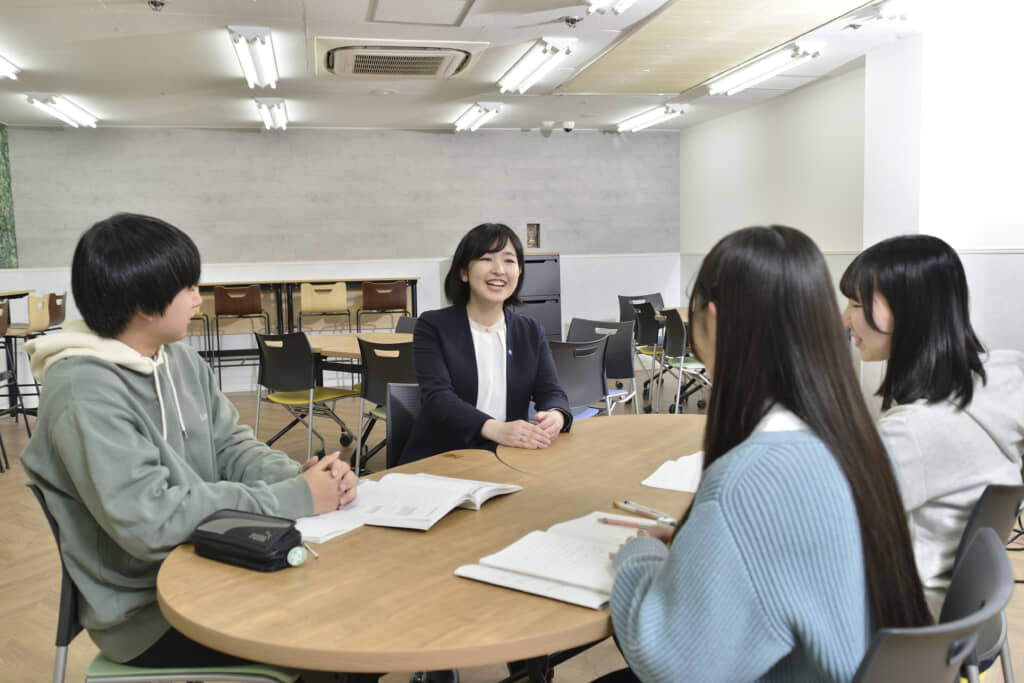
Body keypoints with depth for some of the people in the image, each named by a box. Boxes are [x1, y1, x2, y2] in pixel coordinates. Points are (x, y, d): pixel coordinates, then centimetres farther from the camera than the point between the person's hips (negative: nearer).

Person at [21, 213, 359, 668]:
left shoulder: (180, 360, 3)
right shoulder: (85, 394, -22)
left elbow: (231, 446, 5)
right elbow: (150, 521, -28)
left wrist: (302, 476, -16)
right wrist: (295, 498, -26)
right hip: (147, 613, -7)